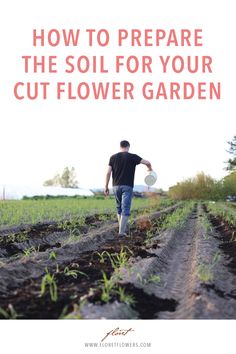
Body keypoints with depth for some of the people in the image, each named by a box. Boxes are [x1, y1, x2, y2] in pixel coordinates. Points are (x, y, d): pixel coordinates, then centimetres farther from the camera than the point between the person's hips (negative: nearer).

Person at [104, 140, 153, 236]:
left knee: (119, 208, 18)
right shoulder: (132, 157, -2)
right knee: (125, 209, -5)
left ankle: (122, 227, 22)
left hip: (116, 186, 3)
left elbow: (108, 172, 0)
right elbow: (147, 162, -3)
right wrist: (150, 169, 20)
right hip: (127, 186, -3)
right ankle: (122, 231, -13)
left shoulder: (113, 157, 6)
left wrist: (106, 187, 5)